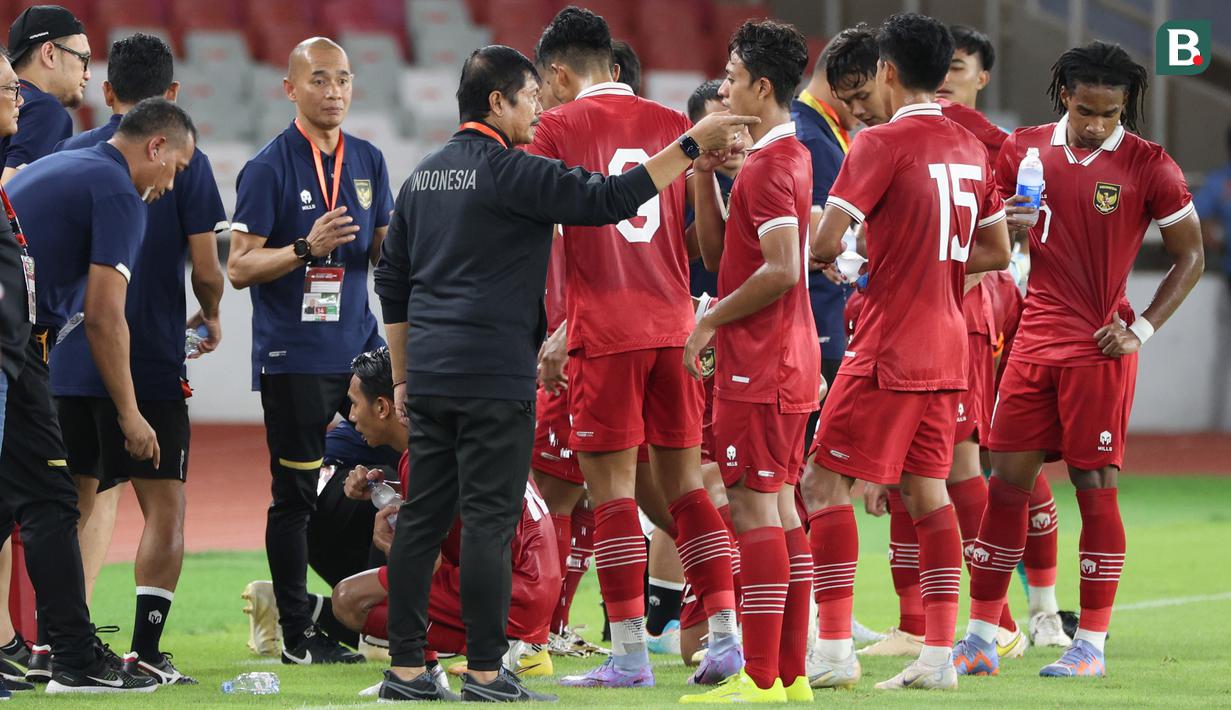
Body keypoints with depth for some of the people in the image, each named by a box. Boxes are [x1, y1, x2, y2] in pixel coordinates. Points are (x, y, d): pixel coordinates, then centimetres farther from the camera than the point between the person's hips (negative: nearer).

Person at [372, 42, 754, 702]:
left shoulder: (424, 176, 15)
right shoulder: (509, 171, -10)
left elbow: (392, 280, 20)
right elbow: (606, 198, -17)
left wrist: (405, 375, 25)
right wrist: (692, 145, -12)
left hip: (430, 375, 8)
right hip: (495, 375, -8)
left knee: (422, 518, 9)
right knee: (488, 519, -5)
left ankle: (405, 666, 9)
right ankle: (486, 671, -5)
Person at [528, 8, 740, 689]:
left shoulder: (559, 128, -2)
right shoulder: (672, 124, 11)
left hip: (605, 332, -5)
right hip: (675, 325, 5)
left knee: (611, 486, -2)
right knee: (684, 481, 11)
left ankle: (629, 653, -5)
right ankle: (727, 635, 6)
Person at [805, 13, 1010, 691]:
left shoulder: (881, 143, -12)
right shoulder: (970, 147, 10)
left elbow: (823, 244, -16)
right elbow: (996, 253, 17)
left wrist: (851, 260, 6)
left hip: (889, 351, -7)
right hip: (947, 343, 7)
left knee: (825, 482, -2)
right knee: (926, 490, 10)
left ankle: (835, 647, -7)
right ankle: (938, 653, 6)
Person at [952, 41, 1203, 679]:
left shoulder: (1148, 167, -5)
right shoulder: (1025, 150, 6)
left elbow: (1190, 255, 2)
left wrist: (1142, 329, -7)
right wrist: (1001, 225, -10)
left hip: (1100, 346, -4)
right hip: (1035, 339, 4)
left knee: (1095, 486, -3)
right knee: (1006, 480, 3)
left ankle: (1092, 645, 3)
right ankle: (979, 639, 8)